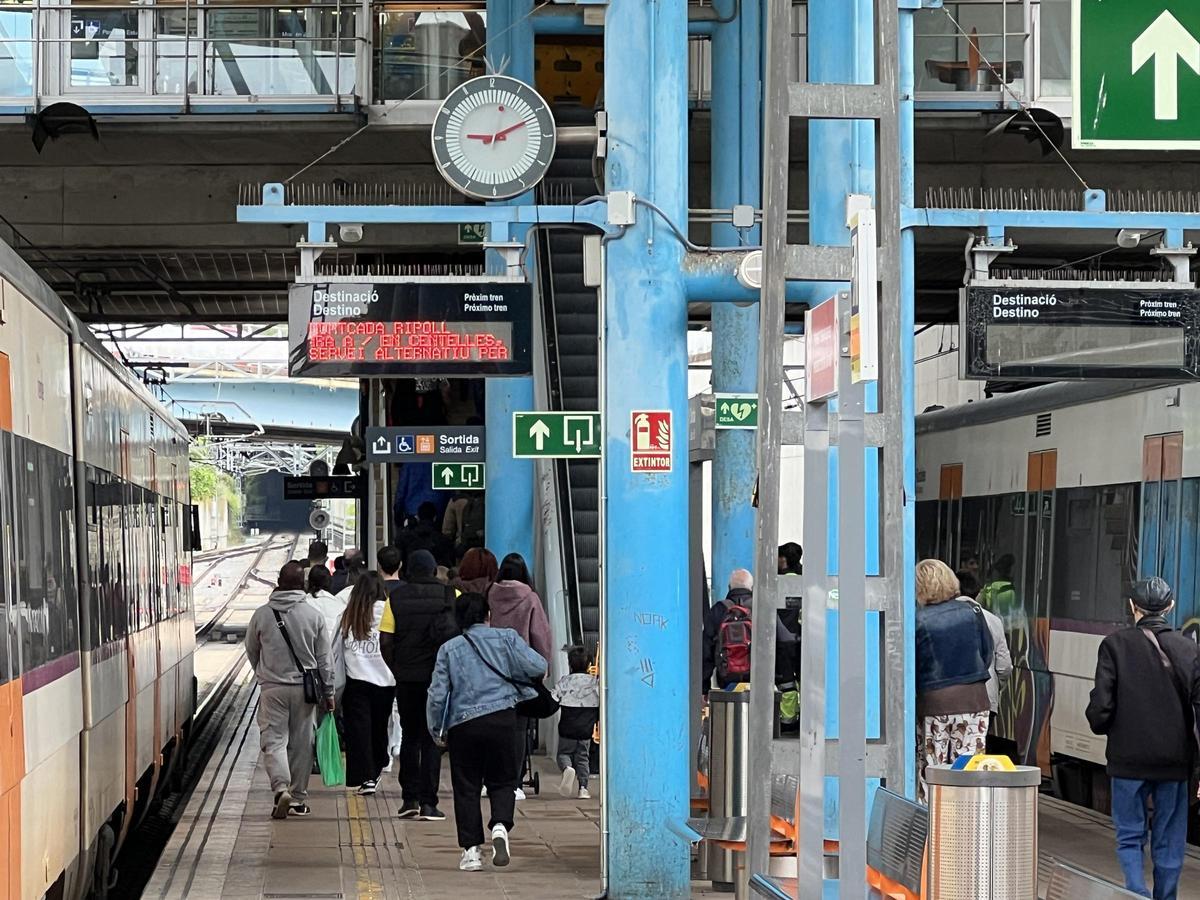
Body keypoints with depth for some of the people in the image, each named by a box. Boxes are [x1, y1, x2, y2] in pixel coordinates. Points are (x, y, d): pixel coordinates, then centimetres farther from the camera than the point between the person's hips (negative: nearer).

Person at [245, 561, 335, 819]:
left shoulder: (262, 614, -4)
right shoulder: (313, 616, -4)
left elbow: (251, 651, 10)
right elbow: (325, 659, 1)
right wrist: (328, 692, 11)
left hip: (272, 689, -1)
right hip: (304, 689, 1)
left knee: (273, 740, 0)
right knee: (301, 744, 10)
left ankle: (281, 788, -23)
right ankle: (298, 799, 16)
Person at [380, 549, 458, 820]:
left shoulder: (396, 598, 1)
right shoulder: (451, 596, 0)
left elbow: (385, 642, -3)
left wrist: (396, 670, 9)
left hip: (407, 678, 1)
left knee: (410, 737, 15)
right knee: (432, 740, 4)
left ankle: (410, 798, 9)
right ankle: (428, 803, -1)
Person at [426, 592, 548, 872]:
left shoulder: (449, 649, 5)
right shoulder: (506, 638, 3)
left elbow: (437, 694, 3)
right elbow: (537, 668, -3)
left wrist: (437, 730, 14)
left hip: (462, 725, 0)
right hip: (501, 718, 0)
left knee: (466, 787, 9)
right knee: (502, 781, 11)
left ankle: (471, 849, 4)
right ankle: (500, 825, -17)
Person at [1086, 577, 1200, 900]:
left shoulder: (1116, 644, -8)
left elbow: (1100, 706, -12)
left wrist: (1101, 725, 11)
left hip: (1129, 757, -2)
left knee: (1130, 836, 7)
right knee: (1168, 841, 13)